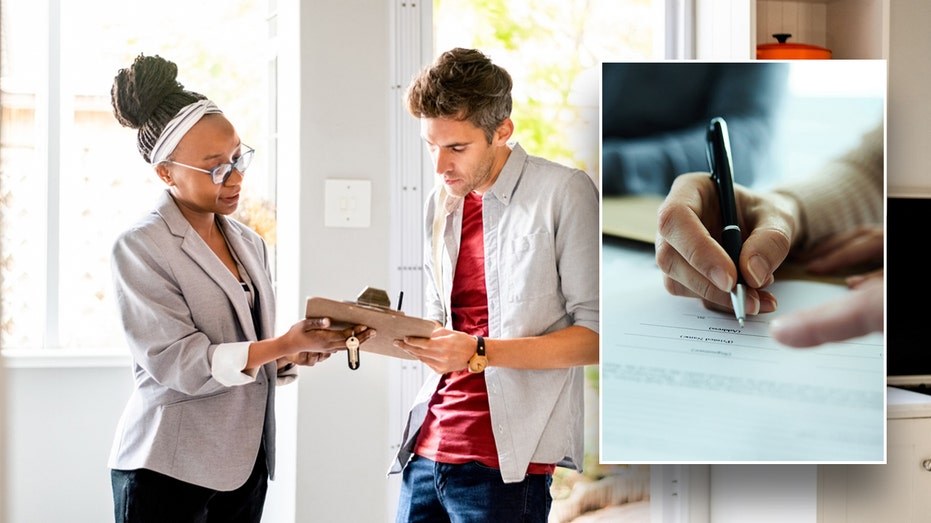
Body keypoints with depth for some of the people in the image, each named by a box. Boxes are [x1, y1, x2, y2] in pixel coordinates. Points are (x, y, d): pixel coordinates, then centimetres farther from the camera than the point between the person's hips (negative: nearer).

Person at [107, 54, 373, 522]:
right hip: (169, 469, -6)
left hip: (246, 463, 6)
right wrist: (282, 345, -24)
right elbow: (176, 360, -17)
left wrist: (295, 356, -5)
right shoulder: (138, 249, -9)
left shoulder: (249, 243, 12)